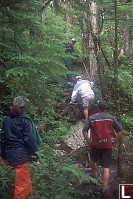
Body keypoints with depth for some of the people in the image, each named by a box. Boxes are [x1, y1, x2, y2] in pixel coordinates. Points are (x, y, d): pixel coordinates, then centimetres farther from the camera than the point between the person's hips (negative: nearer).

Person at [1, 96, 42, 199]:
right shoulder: (25, 120, -9)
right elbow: (30, 139, -12)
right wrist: (35, 156, -6)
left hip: (10, 155, 7)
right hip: (21, 155, -7)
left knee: (26, 177, 22)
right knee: (22, 184, -1)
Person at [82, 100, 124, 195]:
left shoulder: (92, 118, -6)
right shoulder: (111, 118, -1)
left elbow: (84, 131, -13)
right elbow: (121, 130, -1)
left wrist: (88, 141, -3)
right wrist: (114, 141, 4)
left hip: (96, 144, 0)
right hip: (108, 145, 1)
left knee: (93, 160, 30)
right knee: (106, 167, 4)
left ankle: (94, 175, 48)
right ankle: (105, 187, 1)